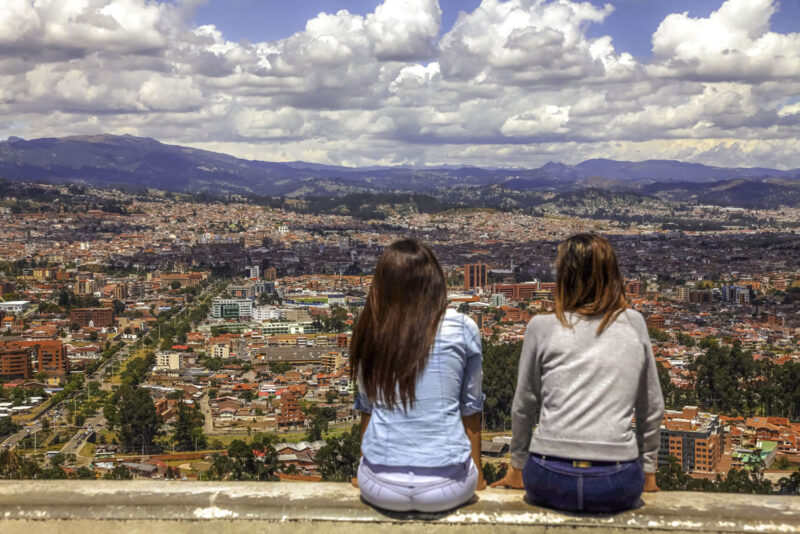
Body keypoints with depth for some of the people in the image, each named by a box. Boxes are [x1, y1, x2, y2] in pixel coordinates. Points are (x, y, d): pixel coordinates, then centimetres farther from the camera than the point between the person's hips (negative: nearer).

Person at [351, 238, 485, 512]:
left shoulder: (370, 331, -1)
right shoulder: (462, 329, -5)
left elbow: (367, 407, 9)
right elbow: (470, 407, 4)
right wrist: (477, 475, 18)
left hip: (380, 488, 2)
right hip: (447, 489, -1)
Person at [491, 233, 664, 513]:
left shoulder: (542, 327, 2)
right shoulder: (634, 324, 6)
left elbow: (523, 408, 10)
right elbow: (652, 409, 12)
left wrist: (517, 468, 24)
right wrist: (648, 472, 24)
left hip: (550, 481, 0)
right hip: (617, 486, 0)